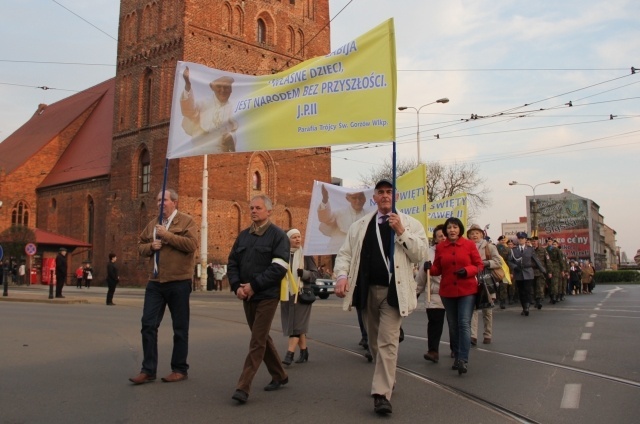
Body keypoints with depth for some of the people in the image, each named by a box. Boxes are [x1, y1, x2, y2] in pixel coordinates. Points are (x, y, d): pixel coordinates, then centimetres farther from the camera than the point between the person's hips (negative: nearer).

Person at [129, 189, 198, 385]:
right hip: (155, 282, 5)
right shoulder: (153, 224, 15)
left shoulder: (186, 221, -4)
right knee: (148, 325, 3)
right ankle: (148, 370, 11)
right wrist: (151, 246, -4)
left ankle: (180, 370, 17)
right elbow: (140, 246, 18)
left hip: (178, 282, -5)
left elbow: (191, 244, -17)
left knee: (180, 328, 5)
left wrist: (167, 235, -16)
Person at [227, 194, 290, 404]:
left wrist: (254, 285, -18)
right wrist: (237, 286, -6)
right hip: (247, 296, 7)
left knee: (257, 341, -7)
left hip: (267, 296, -7)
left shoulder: (278, 235, -6)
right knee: (262, 338, 16)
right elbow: (232, 263, 12)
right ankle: (279, 375, 31)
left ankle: (243, 387, -5)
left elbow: (279, 267, -15)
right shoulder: (243, 235, 12)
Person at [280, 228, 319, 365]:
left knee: (297, 324, -9)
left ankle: (289, 354, -12)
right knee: (292, 324, 7)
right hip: (287, 294, 4)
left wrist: (303, 273, -19)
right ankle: (304, 351, 19)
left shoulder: (306, 255, -1)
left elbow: (315, 274, -1)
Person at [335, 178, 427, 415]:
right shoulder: (359, 226, 10)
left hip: (393, 291, -4)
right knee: (374, 342, 15)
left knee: (388, 342, -11)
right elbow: (345, 253, 5)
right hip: (367, 290, 4)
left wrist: (401, 231, -17)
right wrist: (342, 276, -12)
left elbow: (420, 254, -7)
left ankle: (382, 394, -9)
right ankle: (388, 379, 35)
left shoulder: (410, 223, 2)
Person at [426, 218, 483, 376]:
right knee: (453, 325, 10)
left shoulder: (469, 244, -3)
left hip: (467, 291, -3)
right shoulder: (440, 247, 2)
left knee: (464, 324, -11)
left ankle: (464, 360, -11)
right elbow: (438, 269, 6)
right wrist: (430, 268, -16)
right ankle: (457, 357, 22)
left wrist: (467, 270, -18)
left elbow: (479, 266, 0)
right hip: (447, 291, 3)